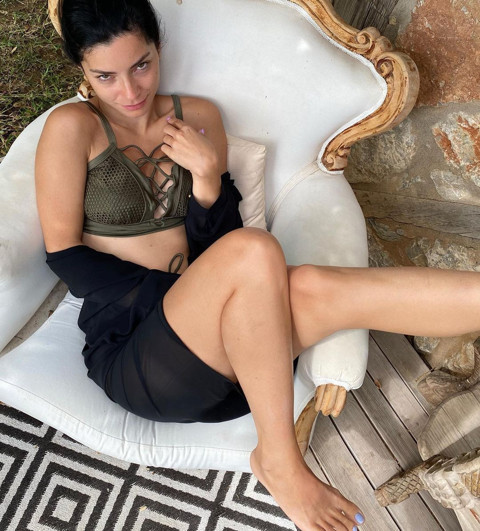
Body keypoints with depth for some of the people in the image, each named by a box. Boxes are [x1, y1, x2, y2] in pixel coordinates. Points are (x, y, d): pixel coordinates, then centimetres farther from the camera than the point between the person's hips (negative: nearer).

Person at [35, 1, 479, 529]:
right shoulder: (72, 127, 1)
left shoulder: (199, 116, 12)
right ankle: (280, 462, -18)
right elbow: (64, 253, -3)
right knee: (254, 251, -31)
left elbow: (215, 245, 10)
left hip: (213, 349, 4)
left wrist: (208, 179, -11)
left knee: (312, 289, -29)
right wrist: (171, 289, -12)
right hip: (131, 356, -3)